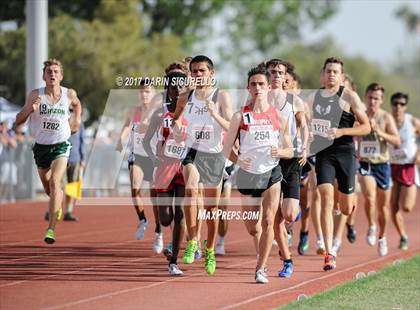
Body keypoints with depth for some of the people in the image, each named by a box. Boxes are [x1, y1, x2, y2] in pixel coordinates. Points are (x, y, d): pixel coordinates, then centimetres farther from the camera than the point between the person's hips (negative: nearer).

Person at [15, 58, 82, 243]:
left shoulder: (69, 94, -6)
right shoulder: (35, 95, -11)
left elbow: (77, 104, 21)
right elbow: (18, 121, -10)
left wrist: (76, 119, 7)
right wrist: (30, 109, -27)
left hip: (61, 146, -2)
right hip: (41, 146, 2)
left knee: (54, 183, -23)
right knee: (48, 190, 15)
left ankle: (51, 228, -24)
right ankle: (59, 202, 53)